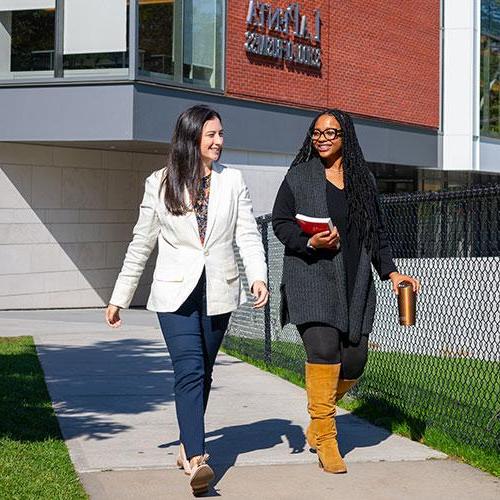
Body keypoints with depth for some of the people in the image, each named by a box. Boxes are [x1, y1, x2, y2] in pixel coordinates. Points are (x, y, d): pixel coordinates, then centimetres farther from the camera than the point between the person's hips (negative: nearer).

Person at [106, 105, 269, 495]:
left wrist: (259, 276, -18)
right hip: (176, 291, -2)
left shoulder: (233, 181, 7)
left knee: (202, 372, 11)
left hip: (218, 292, 3)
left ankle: (188, 444, 27)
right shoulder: (160, 183, 3)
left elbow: (248, 234, 0)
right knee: (189, 370, -16)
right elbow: (141, 244, 7)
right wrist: (120, 297, 6)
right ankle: (196, 460, -24)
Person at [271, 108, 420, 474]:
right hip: (312, 277, -4)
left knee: (354, 358, -1)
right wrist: (310, 242, -12)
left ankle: (319, 418, 26)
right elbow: (280, 222, 6)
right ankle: (325, 439, -9)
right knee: (324, 349, -19)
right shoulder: (299, 176, 6)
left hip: (355, 281, 4)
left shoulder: (363, 179, 15)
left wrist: (390, 271, 9)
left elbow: (377, 231, 20)